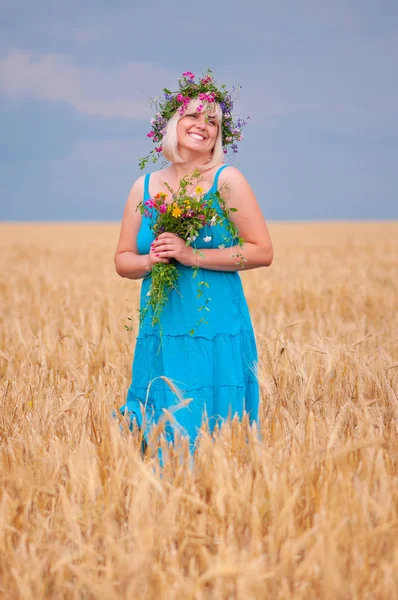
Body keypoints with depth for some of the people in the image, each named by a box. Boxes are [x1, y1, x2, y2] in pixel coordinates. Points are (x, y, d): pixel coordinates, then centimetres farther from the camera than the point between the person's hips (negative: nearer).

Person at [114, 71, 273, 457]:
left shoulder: (227, 180, -2)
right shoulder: (145, 187, 10)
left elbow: (262, 252, -7)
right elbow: (123, 260, 15)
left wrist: (192, 255, -14)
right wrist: (149, 261, -8)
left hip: (216, 336, -4)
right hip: (160, 334, 4)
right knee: (156, 432, 5)